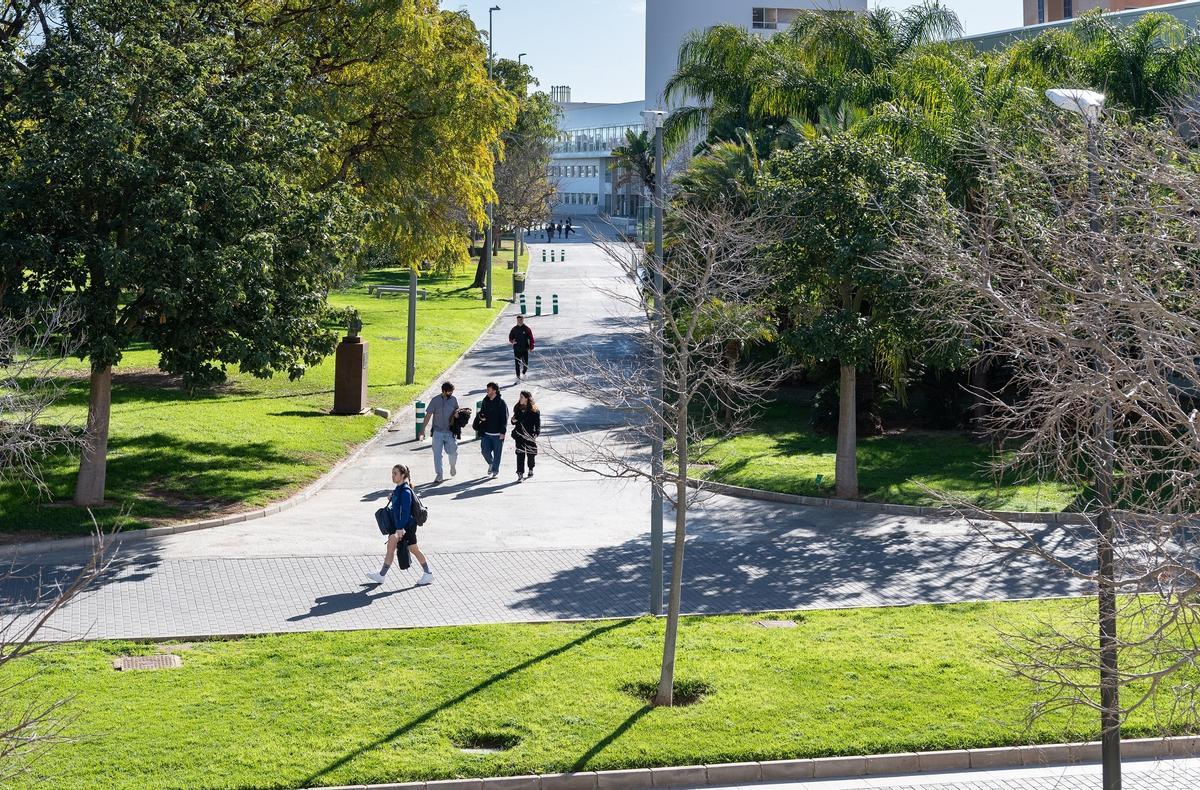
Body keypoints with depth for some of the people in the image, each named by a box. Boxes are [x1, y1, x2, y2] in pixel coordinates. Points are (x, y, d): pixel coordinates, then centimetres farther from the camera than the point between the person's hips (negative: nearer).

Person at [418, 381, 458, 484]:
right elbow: (428, 416, -9)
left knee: (453, 452, 1)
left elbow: (457, 411, 17)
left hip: (450, 432, 2)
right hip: (438, 432, -2)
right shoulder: (436, 400, -10)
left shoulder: (453, 400, -2)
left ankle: (452, 466, 33)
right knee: (437, 454, -3)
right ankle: (439, 475, 4)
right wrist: (422, 431, -13)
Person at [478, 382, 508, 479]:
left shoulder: (501, 403, -9)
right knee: (485, 451, -1)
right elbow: (482, 412, 25)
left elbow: (504, 418, -11)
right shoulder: (485, 401, 9)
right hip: (486, 432, 5)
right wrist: (481, 416, 0)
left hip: (497, 434, -5)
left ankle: (495, 470, 19)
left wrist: (502, 432, -16)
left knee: (497, 452, 3)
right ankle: (491, 463, 27)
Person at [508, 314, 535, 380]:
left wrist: (531, 347, -6)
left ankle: (523, 373, 29)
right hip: (517, 349, 1)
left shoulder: (527, 329, -1)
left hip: (525, 349, -1)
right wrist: (512, 341, -9)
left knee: (525, 363, 1)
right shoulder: (514, 329, 5)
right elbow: (510, 337, 14)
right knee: (517, 364, 0)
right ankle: (518, 377, 6)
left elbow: (531, 339, 2)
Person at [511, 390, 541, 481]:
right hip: (520, 435, 2)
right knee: (520, 454, -8)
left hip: (530, 435, -2)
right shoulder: (518, 408, 9)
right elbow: (515, 422, 19)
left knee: (531, 453, 9)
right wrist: (513, 421, -4)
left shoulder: (534, 410, -5)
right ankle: (520, 473, -10)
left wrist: (536, 433, -20)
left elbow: (538, 423, -7)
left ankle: (531, 469, 36)